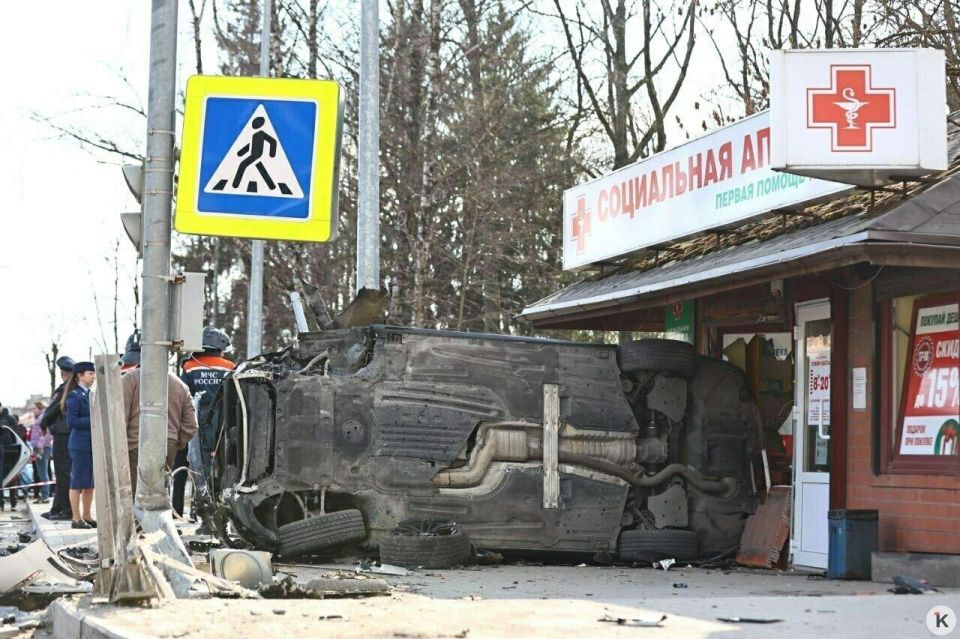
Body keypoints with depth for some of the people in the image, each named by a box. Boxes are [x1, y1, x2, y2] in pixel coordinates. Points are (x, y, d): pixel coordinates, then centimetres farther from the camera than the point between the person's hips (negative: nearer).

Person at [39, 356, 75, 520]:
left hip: (62, 436, -8)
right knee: (63, 474, 14)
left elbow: (50, 411, -10)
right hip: (74, 436, 8)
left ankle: (67, 510, -3)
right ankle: (57, 509, 21)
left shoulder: (63, 391, -15)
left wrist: (43, 425, 9)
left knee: (64, 474, -4)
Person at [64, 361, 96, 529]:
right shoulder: (74, 396, -10)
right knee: (78, 483, -3)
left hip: (93, 444, 8)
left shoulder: (90, 395, 14)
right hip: (80, 444, -8)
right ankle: (76, 519, 1)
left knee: (91, 483, 11)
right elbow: (71, 421, -17)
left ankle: (86, 517, 19)